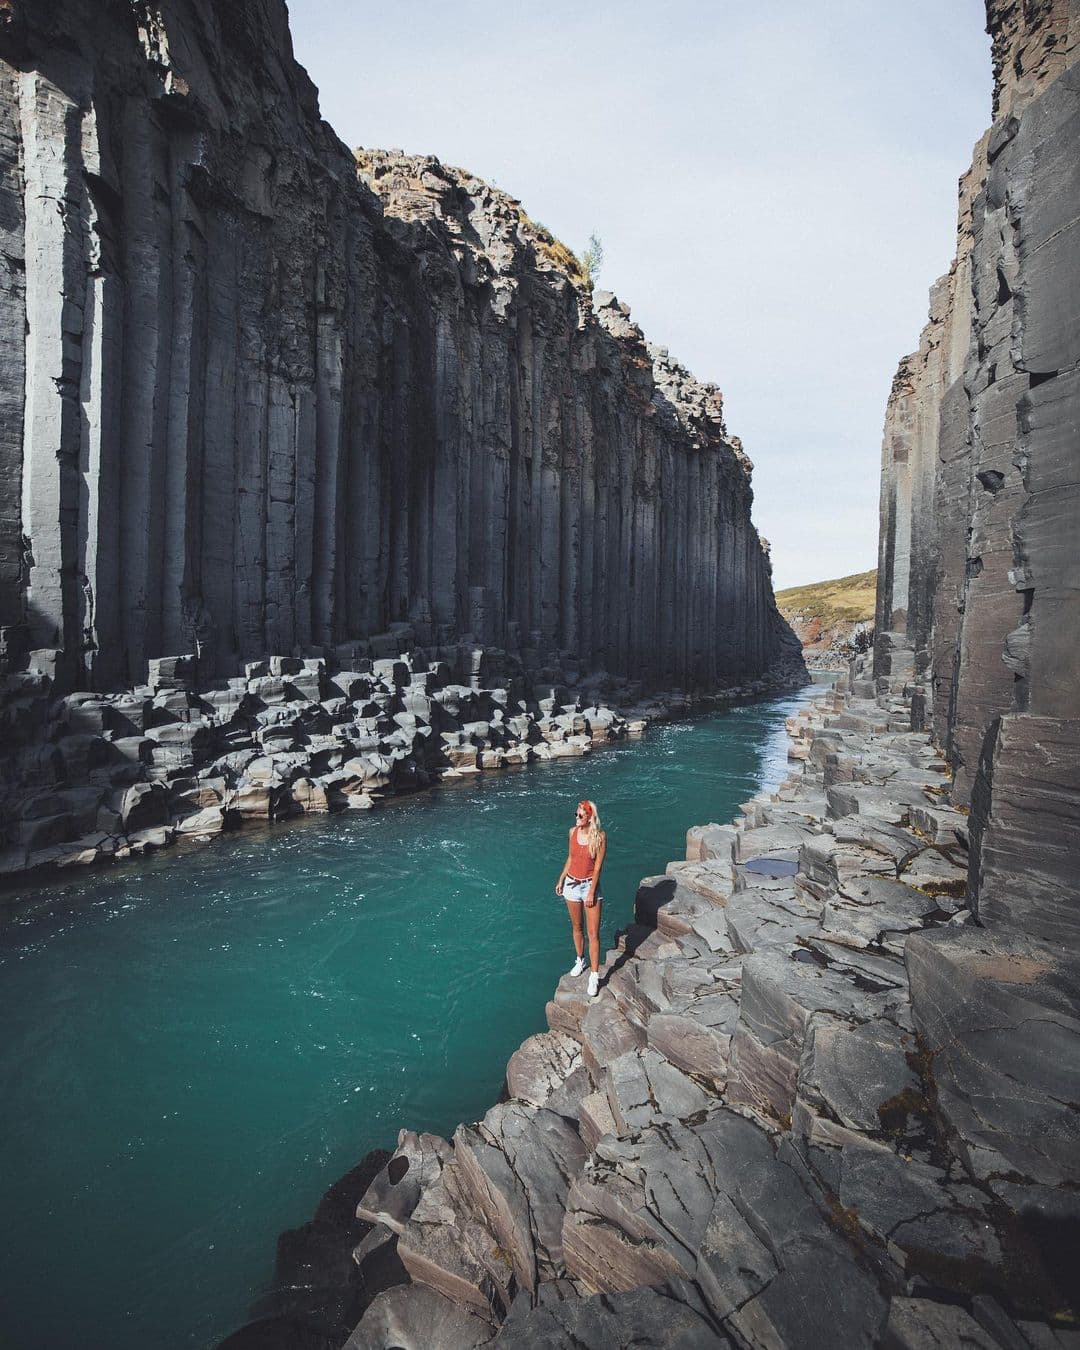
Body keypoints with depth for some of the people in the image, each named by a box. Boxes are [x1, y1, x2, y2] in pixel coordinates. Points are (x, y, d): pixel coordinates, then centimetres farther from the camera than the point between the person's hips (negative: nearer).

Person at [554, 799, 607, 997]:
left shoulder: (600, 836, -16)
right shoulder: (573, 831, -2)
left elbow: (598, 866, -13)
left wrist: (591, 892, -13)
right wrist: (561, 880, 13)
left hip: (590, 885, -4)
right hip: (572, 884, 4)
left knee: (593, 933, -2)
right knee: (577, 927, 20)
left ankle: (594, 976, 6)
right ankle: (580, 960, 40)